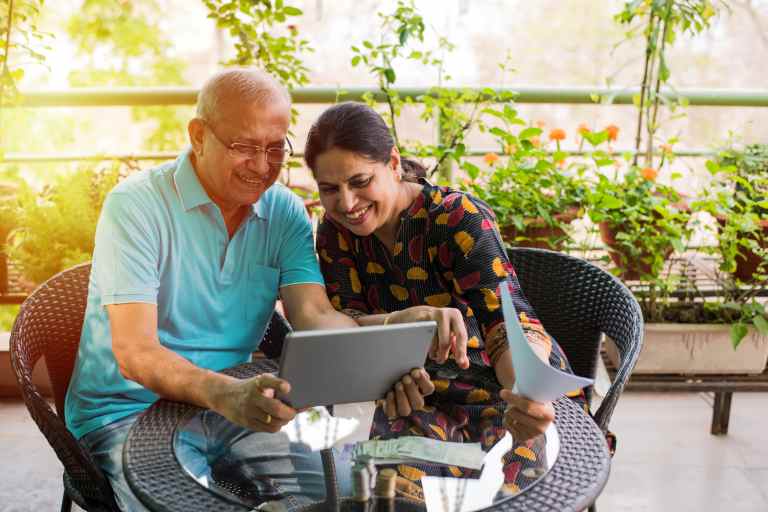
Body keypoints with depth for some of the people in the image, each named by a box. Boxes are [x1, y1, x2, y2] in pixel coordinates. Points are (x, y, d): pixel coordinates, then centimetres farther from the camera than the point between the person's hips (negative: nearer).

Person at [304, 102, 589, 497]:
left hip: (508, 391, -2)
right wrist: (404, 320, -35)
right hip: (417, 395, 3)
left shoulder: (459, 218, -20)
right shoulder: (337, 232, -5)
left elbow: (511, 323, -28)